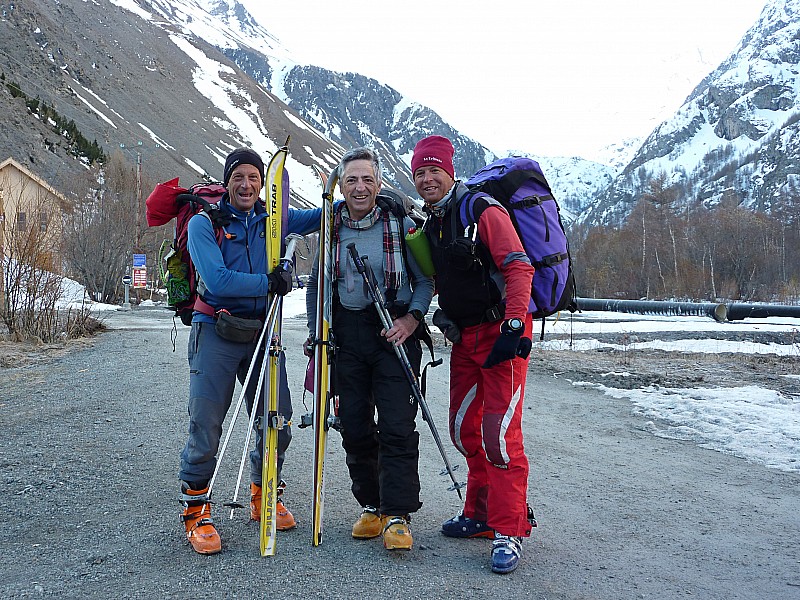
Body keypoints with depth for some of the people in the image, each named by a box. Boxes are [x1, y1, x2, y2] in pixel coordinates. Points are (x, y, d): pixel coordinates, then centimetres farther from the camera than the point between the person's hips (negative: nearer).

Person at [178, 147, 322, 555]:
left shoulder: (273, 219, 10)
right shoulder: (204, 223, -2)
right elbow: (217, 280, -15)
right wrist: (267, 283, -19)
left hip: (262, 330, 4)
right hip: (215, 331, -4)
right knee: (205, 425, -6)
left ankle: (264, 497, 27)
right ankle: (195, 511, 11)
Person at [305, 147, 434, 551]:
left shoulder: (401, 225, -1)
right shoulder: (330, 229, 8)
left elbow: (425, 280, 2)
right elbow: (315, 285, 17)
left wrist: (411, 319, -12)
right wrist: (315, 333, 8)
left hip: (395, 333, -3)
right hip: (346, 332, 3)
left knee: (397, 426, -9)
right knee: (354, 426, 5)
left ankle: (397, 515, -3)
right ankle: (370, 505, 19)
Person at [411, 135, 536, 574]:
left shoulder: (482, 211, -12)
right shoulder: (431, 224, 12)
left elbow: (519, 268, -19)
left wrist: (512, 328, -26)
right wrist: (441, 315, 6)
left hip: (501, 332, -8)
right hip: (464, 336, 8)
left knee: (499, 432, -12)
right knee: (465, 430, 12)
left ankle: (509, 531, -3)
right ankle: (481, 514, 27)